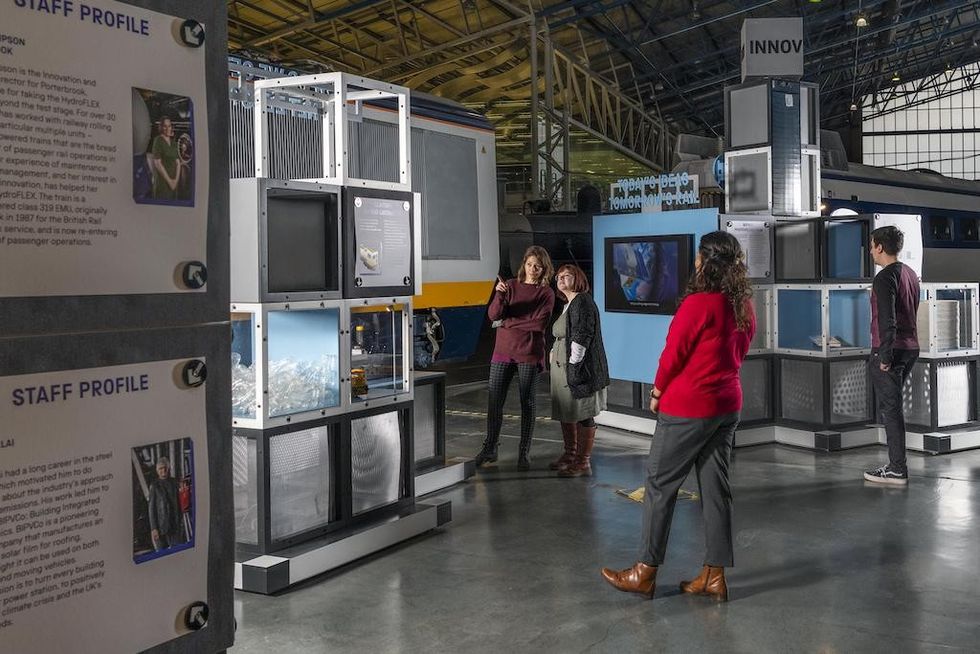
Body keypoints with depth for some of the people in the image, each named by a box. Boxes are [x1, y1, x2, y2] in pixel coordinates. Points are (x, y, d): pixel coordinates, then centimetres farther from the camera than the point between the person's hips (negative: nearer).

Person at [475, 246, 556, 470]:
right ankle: (489, 449, 15)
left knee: (527, 403, 4)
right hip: (503, 351, 2)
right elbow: (493, 315, -3)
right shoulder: (511, 285, 7)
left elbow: (539, 323, -11)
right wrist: (499, 295, -21)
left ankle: (524, 453, 12)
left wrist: (507, 322, -8)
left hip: (529, 353, -2)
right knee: (494, 401, 2)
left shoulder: (546, 293, 1)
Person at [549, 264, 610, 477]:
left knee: (583, 415, -3)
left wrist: (574, 364, -21)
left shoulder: (582, 302, -13)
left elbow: (581, 337, -20)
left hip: (577, 368, -10)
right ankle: (570, 454, 31)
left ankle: (583, 462, 2)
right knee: (565, 413, 17)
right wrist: (554, 355, 18)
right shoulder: (568, 305, 18)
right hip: (562, 367, 11)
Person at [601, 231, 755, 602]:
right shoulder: (744, 306, 5)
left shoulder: (699, 303, -19)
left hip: (688, 407, -8)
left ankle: (645, 573, 11)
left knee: (660, 484, 3)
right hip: (727, 405, 8)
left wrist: (658, 392, 2)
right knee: (715, 487, 10)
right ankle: (714, 576, 15)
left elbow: (674, 353, -12)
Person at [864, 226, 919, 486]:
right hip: (910, 347, 9)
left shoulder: (884, 278, -15)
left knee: (889, 407, -4)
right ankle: (896, 464, 20)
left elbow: (887, 320, -21)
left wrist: (884, 356, -19)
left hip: (889, 349, -9)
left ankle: (897, 470, -2)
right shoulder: (910, 274, 13)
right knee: (893, 406, 16)